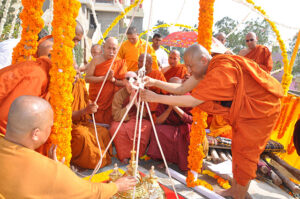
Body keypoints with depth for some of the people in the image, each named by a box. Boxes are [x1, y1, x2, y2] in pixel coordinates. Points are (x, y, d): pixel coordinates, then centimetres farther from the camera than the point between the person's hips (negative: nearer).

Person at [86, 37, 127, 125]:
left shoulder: (121, 63, 2)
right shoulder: (96, 60, 1)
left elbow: (124, 83, -2)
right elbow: (87, 78, -8)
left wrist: (113, 79, -19)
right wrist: (105, 78, -18)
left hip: (112, 100, 0)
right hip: (96, 100, 0)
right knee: (97, 123, -2)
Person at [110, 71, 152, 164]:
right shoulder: (119, 94, -11)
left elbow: (145, 114, -8)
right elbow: (116, 116, -18)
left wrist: (136, 102, -24)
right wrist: (130, 103, -26)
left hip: (137, 121, 2)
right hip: (121, 121, -1)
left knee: (147, 125, -27)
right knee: (115, 128, -33)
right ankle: (124, 155, -10)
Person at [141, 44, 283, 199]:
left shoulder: (221, 71, -34)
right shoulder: (205, 69, -5)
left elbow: (193, 101, -35)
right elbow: (182, 88, -4)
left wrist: (157, 98, -31)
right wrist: (155, 82, -13)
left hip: (262, 108, -9)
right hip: (244, 109, 9)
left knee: (245, 152, -2)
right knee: (238, 148, 15)